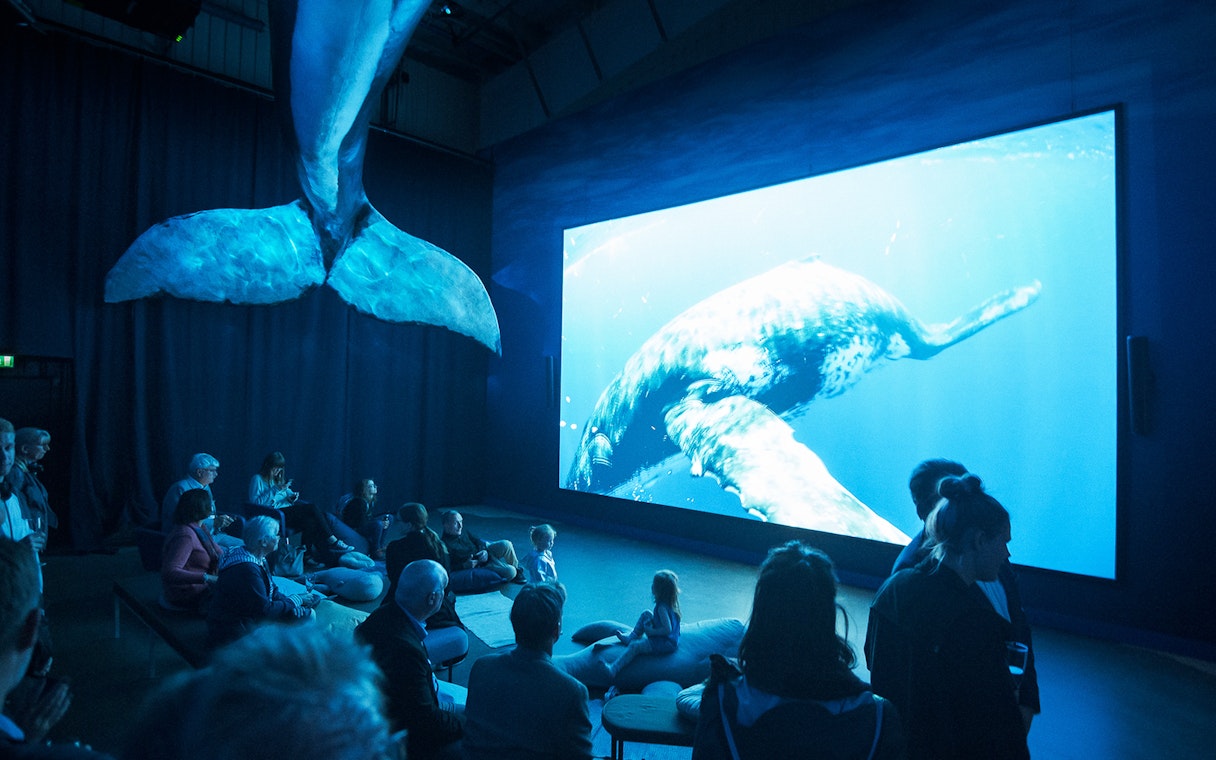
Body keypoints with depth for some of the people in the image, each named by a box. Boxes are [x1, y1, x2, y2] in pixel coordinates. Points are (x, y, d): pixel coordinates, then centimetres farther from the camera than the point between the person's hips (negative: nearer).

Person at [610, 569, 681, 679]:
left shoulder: (662, 607, -25)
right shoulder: (670, 602, 1)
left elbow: (667, 629, -30)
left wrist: (651, 631, -19)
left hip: (665, 644, -10)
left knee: (634, 646, -16)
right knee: (646, 614, 13)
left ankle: (613, 670, -22)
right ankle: (631, 636, 22)